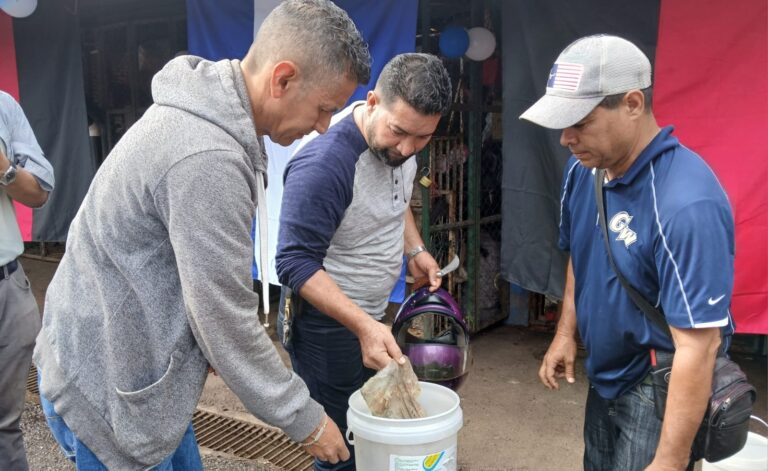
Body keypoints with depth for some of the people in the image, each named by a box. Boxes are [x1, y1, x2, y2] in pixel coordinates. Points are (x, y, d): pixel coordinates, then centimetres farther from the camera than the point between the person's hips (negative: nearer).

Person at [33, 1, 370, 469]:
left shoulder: (200, 112, 2)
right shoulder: (207, 158, -30)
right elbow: (226, 319, -24)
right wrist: (305, 419, -12)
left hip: (126, 367, 9)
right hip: (107, 392, -9)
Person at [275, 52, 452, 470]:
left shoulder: (396, 142, -4)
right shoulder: (323, 162, -30)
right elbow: (296, 263, -27)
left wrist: (415, 249, 5)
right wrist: (364, 326, -35)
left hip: (370, 315, 8)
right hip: (326, 324, -8)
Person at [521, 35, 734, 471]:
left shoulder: (687, 205, -32)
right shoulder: (583, 169, -8)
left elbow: (698, 346, -30)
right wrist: (566, 332, 4)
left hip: (661, 390, -7)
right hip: (605, 376, 7)